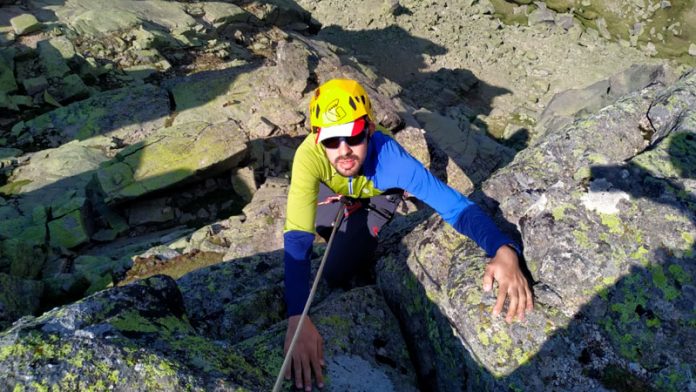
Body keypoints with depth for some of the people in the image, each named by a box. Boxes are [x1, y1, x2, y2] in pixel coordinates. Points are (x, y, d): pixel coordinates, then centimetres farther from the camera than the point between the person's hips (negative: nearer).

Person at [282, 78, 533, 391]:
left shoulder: (392, 160, -46)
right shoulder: (309, 156, -45)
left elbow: (456, 206, -45)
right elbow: (297, 236, -51)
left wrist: (504, 251, -66)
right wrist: (297, 318, -64)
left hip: (377, 195, -3)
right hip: (333, 187, 3)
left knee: (336, 274, -11)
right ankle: (347, 213, 21)